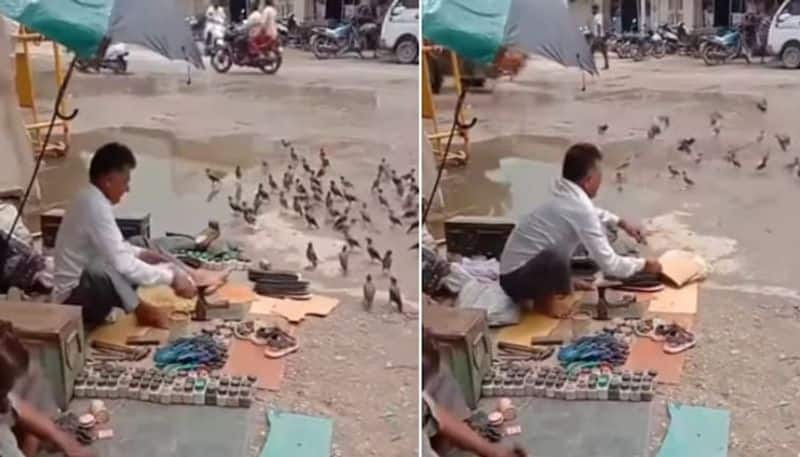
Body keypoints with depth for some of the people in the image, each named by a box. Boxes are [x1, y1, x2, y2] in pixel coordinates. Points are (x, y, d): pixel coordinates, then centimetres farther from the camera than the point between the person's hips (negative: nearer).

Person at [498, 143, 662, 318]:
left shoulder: (567, 196, 2)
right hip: (516, 279, -9)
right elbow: (609, 265, -22)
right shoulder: (579, 208, -24)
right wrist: (644, 265, -7)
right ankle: (544, 300, -11)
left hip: (525, 266, 9)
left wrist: (621, 223, 22)